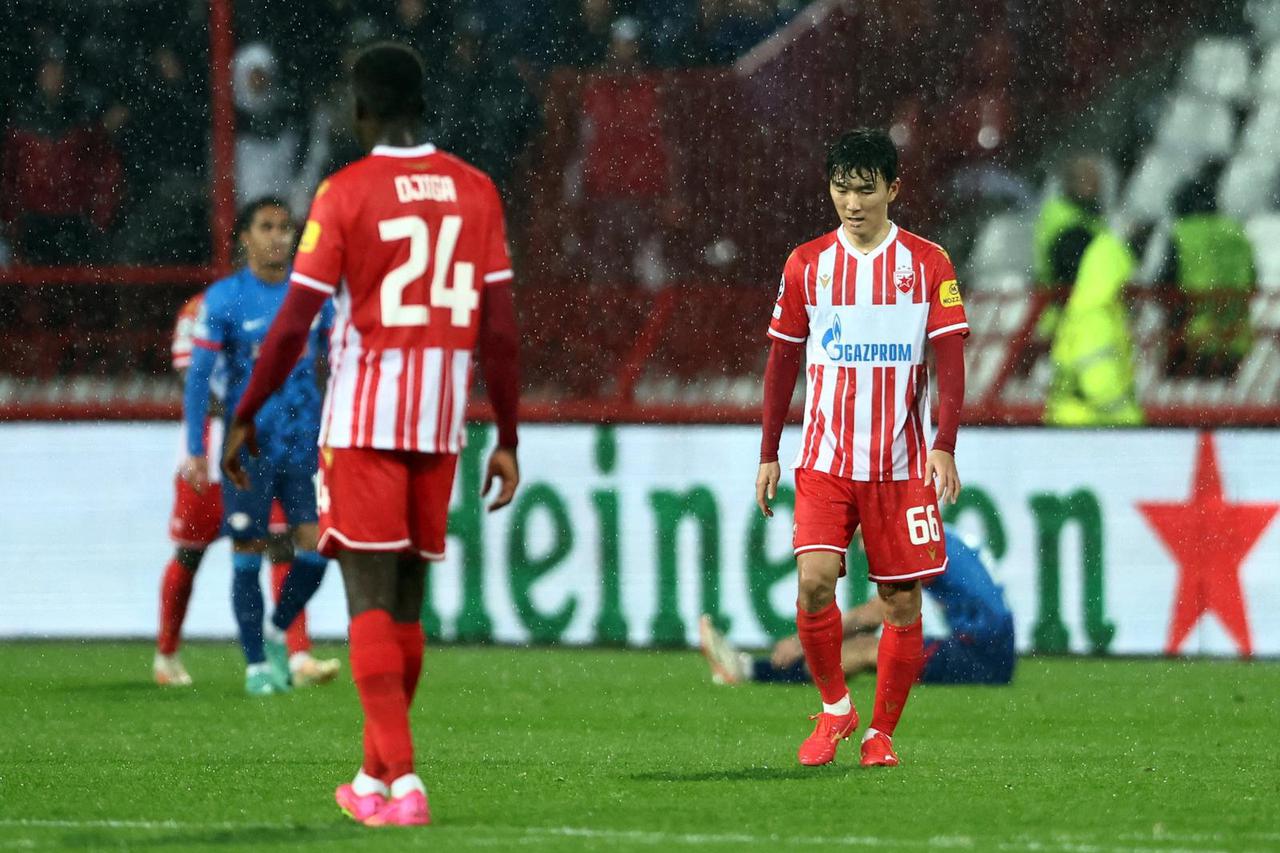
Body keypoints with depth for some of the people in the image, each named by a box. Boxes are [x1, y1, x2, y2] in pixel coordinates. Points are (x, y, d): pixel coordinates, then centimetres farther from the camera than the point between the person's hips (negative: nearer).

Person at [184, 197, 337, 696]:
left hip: (304, 443, 3)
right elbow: (198, 375, -3)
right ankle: (256, 663, 9)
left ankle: (277, 633, 17)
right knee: (248, 553, -1)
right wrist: (195, 451, -9)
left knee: (316, 544, -7)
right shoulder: (224, 299, -4)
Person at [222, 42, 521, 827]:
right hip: (441, 425, 4)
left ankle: (401, 781, -16)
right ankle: (376, 776, 22)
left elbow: (294, 323, -8)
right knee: (407, 602, 14)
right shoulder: (476, 193, 5)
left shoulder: (347, 193, -6)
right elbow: (501, 329, 4)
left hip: (363, 422, -4)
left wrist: (245, 418, 3)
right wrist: (507, 440, 11)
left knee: (371, 601, -5)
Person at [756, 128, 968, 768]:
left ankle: (881, 732, 16)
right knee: (814, 580, -17)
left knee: (902, 602, 1)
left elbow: (949, 361, -3)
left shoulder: (927, 264, 1)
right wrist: (768, 455, 10)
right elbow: (782, 361, 12)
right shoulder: (807, 264, 5)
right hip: (824, 459, 1)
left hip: (902, 464, 0)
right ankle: (833, 707, 4)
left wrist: (944, 446, -15)